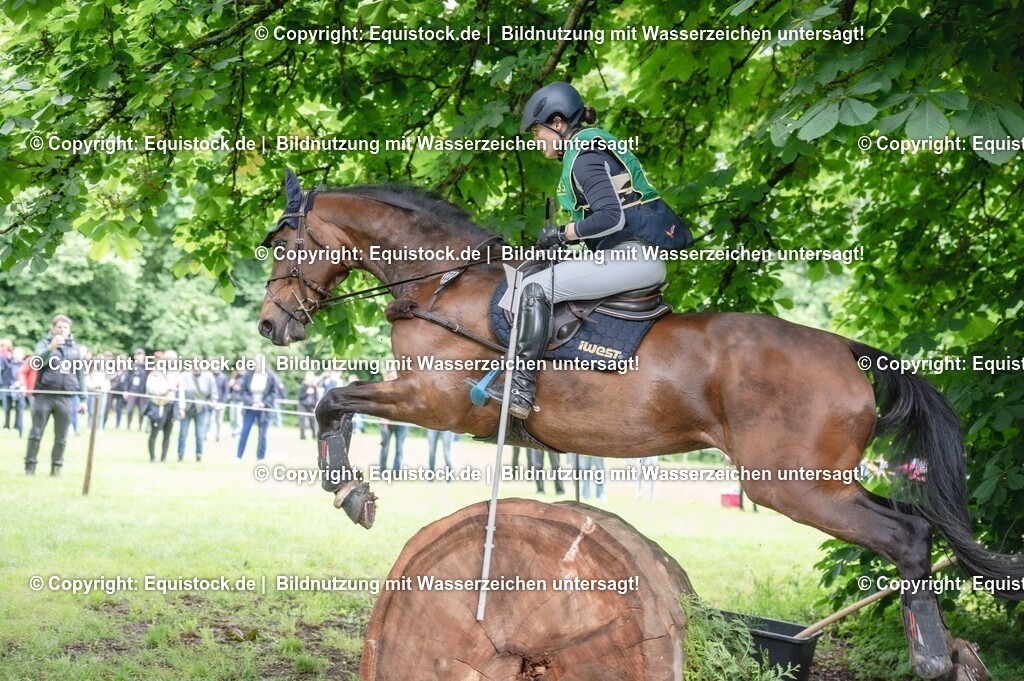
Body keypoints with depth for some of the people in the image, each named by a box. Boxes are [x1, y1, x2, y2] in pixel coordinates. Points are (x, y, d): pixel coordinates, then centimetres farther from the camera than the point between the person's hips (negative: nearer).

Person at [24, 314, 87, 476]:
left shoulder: (75, 349, 14)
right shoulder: (44, 344, 5)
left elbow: (81, 374, 15)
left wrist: (82, 398, 11)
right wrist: (51, 347, -32)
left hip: (66, 398, 2)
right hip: (44, 395, -2)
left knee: (61, 437, 5)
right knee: (36, 433, 0)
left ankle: (56, 467, 14)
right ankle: (30, 465, 8)